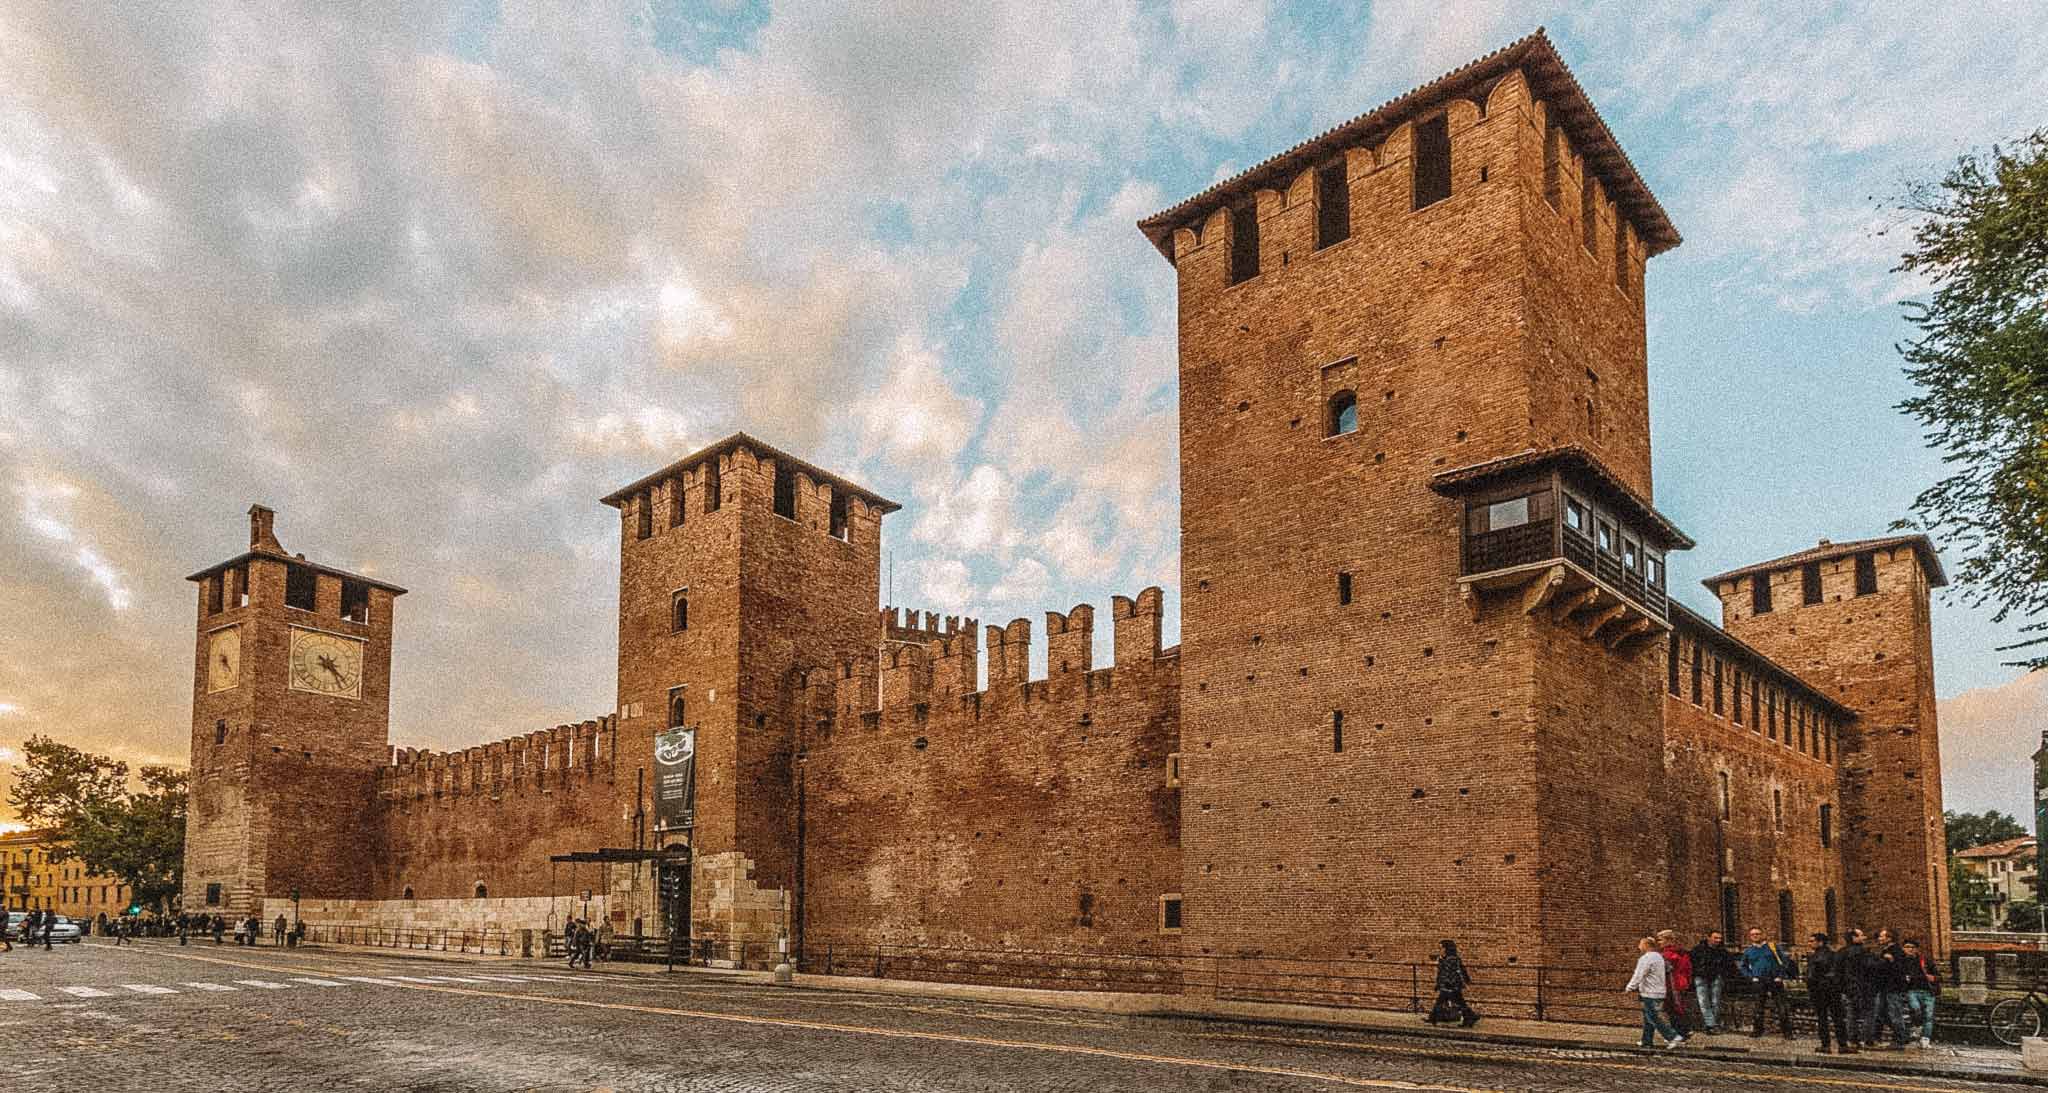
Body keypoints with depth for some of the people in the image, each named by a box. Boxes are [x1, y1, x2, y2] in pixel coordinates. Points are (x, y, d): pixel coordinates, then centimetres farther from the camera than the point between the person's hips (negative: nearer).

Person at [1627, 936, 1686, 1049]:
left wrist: (1630, 988, -7)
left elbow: (1638, 976, -19)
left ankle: (1674, 1037, -10)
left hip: (1650, 994, -10)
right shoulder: (1659, 956, 14)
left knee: (1654, 1019, -5)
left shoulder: (1646, 958, -17)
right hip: (1660, 992, 10)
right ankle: (1647, 1041, 17)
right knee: (1648, 1018, 15)